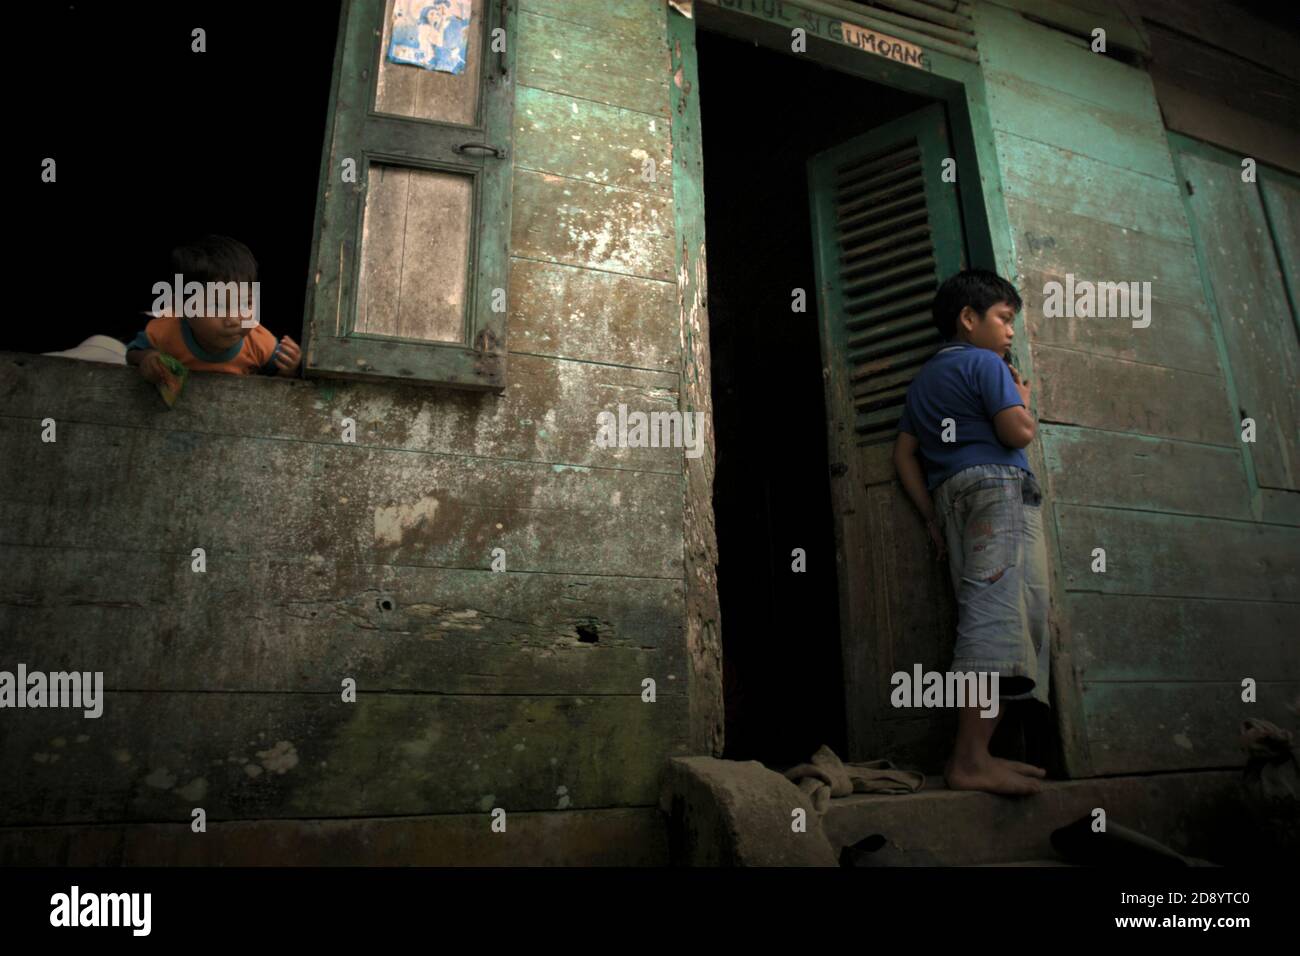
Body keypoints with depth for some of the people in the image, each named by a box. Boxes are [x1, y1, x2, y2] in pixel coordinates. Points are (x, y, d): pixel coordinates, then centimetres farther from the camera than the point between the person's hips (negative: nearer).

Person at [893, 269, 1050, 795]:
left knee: (985, 618, 5)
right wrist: (1023, 400, 14)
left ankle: (975, 752, -1)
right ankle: (971, 758, -24)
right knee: (998, 618, -17)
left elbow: (905, 453, 20)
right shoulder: (985, 363, 3)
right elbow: (1017, 432, -8)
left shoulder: (923, 379, 27)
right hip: (998, 486, -9)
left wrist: (932, 515, 16)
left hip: (949, 495, 9)